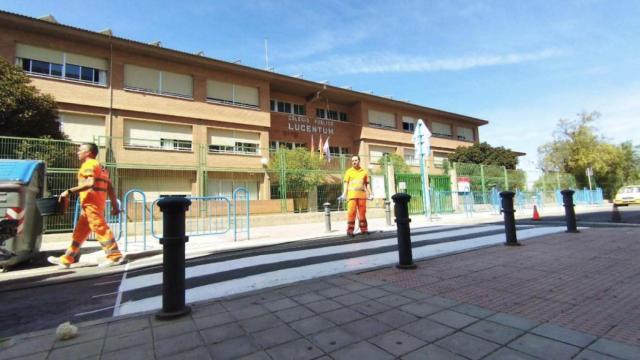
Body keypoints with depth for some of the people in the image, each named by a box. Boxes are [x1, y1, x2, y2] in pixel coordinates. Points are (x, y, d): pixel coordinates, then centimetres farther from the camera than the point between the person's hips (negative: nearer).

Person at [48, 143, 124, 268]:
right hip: (90, 204, 10)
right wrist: (115, 205, 16)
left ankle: (114, 256, -11)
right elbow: (110, 188, 18)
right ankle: (66, 260, 23)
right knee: (79, 231, 14)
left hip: (91, 202, -10)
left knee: (100, 228, -11)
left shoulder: (89, 164, -5)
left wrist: (69, 191, -19)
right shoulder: (100, 167, 23)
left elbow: (90, 183, -22)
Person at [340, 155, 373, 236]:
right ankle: (350, 230, -5)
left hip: (362, 195, 2)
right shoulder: (349, 171, 9)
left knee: (362, 212, 6)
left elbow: (367, 184, 14)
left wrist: (370, 194, 7)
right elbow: (346, 183, 3)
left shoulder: (364, 172, 14)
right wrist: (344, 193, -9)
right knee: (351, 212, -7)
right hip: (352, 195, -2)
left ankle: (364, 229, 14)